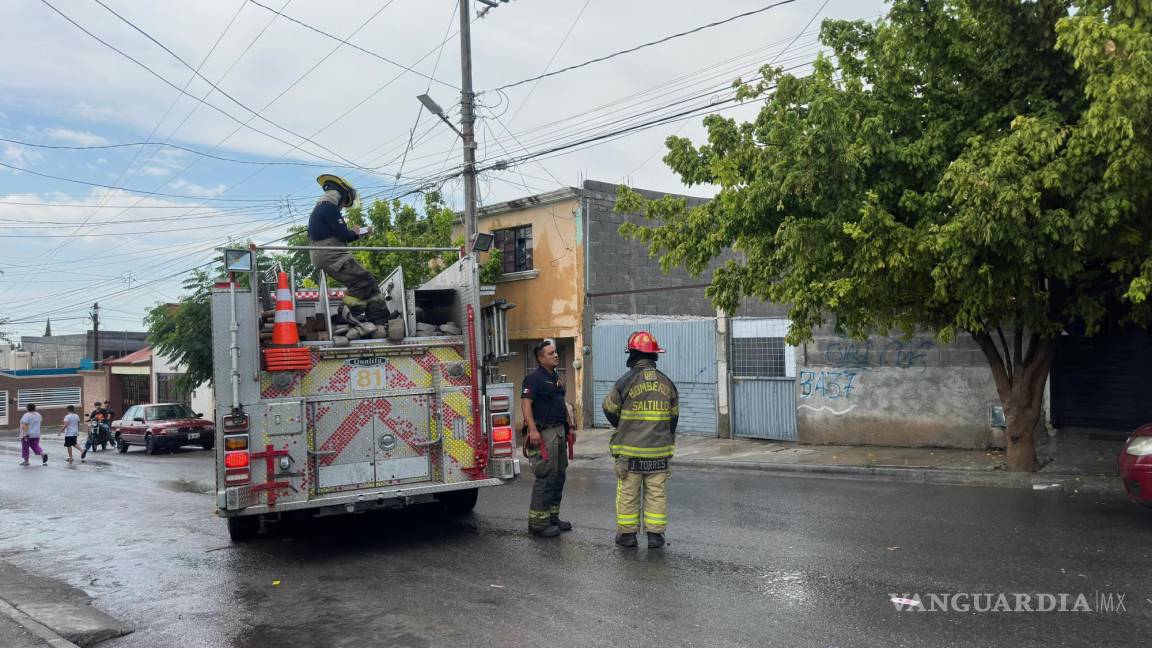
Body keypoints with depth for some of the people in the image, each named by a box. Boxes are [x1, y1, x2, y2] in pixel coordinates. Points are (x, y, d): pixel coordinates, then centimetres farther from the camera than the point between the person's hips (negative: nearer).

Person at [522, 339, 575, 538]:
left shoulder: (556, 378, 18)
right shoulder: (534, 378, -10)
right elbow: (525, 404, -19)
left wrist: (570, 426, 21)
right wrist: (533, 430, -28)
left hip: (559, 432, 9)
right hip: (544, 432, -9)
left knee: (559, 476, 12)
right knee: (545, 477, -9)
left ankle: (552, 517, 21)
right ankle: (537, 522, -3)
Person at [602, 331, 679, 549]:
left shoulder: (625, 382, -11)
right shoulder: (667, 383, 2)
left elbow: (610, 409, 0)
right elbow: (673, 416, 12)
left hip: (630, 450, -3)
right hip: (659, 451, 3)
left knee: (628, 494, 7)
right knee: (656, 494, 9)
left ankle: (627, 534, 14)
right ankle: (655, 535, 12)